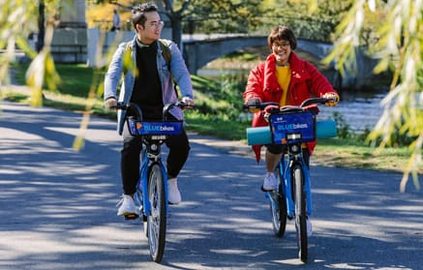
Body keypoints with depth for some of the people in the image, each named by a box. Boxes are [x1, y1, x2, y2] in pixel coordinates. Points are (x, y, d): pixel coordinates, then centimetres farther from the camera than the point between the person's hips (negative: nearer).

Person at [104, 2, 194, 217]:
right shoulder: (125, 51, 3)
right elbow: (112, 75, -10)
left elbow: (181, 74, -8)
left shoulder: (169, 49, 5)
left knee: (181, 144, -23)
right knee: (130, 147, -27)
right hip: (134, 110, -1)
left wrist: (186, 95, -29)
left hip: (164, 109, 1)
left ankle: (171, 179, 9)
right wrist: (110, 96, -32)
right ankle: (128, 197, -12)